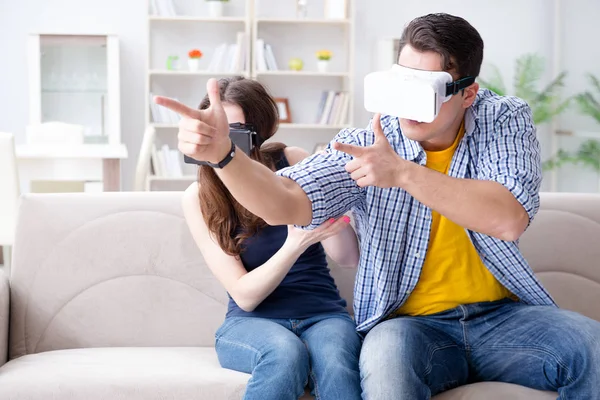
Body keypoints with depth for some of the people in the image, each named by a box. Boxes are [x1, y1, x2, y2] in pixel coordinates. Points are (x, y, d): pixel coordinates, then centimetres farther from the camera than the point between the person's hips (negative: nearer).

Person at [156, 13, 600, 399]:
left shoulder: (506, 121, -1)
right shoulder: (365, 144, -3)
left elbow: (509, 220, -19)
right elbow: (284, 204, -17)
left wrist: (403, 173, -26)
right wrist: (223, 154, -37)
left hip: (502, 316, 2)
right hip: (413, 324, -1)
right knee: (386, 351, -37)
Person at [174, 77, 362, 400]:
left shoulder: (293, 163, -2)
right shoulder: (199, 199, -3)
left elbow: (348, 258, -5)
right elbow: (244, 295, -9)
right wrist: (295, 245, -26)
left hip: (322, 314, 1)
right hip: (252, 321, 0)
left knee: (336, 364, -35)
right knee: (285, 352, -36)